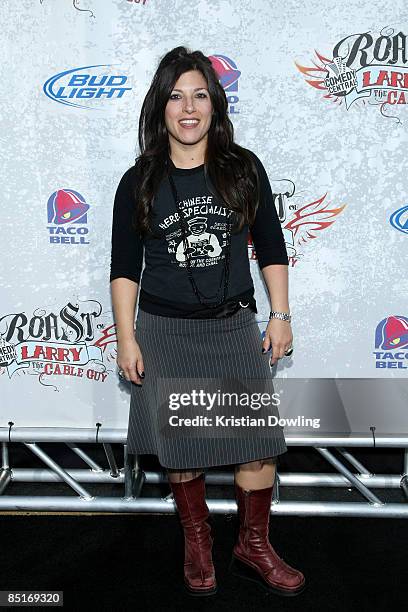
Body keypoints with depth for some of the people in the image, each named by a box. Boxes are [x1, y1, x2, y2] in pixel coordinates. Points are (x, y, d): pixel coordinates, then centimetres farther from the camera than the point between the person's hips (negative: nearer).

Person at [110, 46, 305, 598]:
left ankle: (254, 547, 23)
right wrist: (127, 338, -3)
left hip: (234, 326, 1)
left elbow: (271, 247, 5)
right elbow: (124, 266, 1)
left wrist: (281, 315, 1)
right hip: (165, 331, 0)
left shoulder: (243, 168, 1)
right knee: (179, 446, 8)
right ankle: (197, 543, 31)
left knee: (259, 440, 2)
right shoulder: (139, 183, -1)